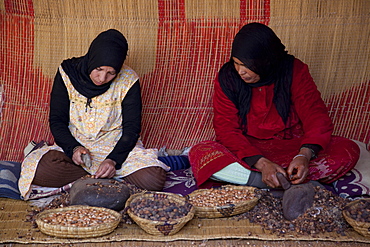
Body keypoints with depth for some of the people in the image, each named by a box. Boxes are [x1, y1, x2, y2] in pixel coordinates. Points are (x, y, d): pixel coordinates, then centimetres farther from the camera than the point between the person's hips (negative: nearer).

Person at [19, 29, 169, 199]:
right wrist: (73, 148, -23)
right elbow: (57, 121, -4)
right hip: (73, 144, 2)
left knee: (153, 180, -29)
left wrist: (113, 160, -25)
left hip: (117, 148, -1)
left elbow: (131, 129, -9)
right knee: (38, 171, -29)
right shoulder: (68, 74, -8)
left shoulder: (128, 81, -10)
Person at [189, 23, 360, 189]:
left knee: (348, 150, -24)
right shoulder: (227, 78, -9)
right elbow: (226, 129, -14)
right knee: (199, 153, -31)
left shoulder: (294, 70, -8)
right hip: (248, 150, 0)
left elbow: (317, 116, -15)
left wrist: (304, 155, -36)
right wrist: (261, 163, -31)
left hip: (290, 148, 1)